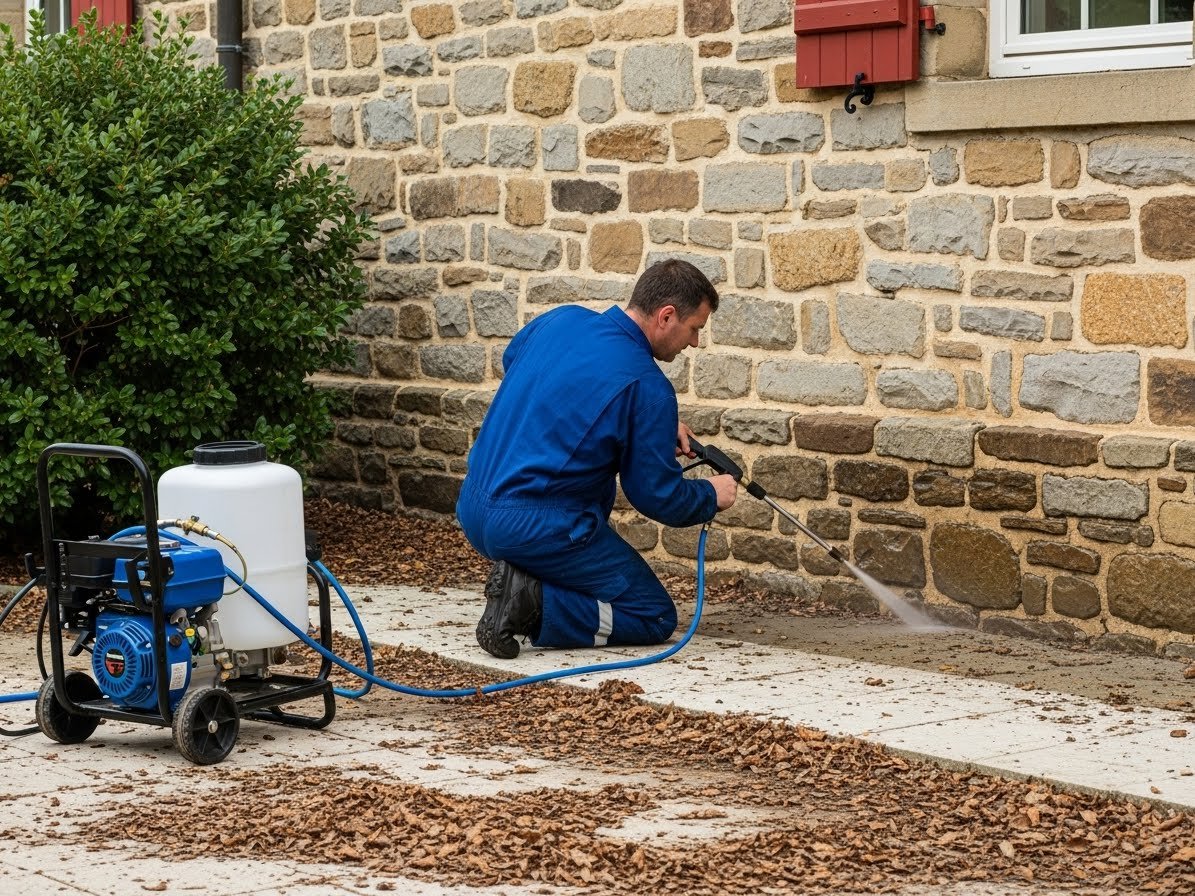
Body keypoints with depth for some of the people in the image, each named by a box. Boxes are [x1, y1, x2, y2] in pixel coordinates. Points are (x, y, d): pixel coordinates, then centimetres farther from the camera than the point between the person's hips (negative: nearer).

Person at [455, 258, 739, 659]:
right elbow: (658, 496, -7)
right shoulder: (647, 386, -14)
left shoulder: (561, 320, 6)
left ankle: (524, 583, 17)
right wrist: (711, 495, 18)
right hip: (539, 530, -8)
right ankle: (532, 605, -12)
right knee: (656, 618, 6)